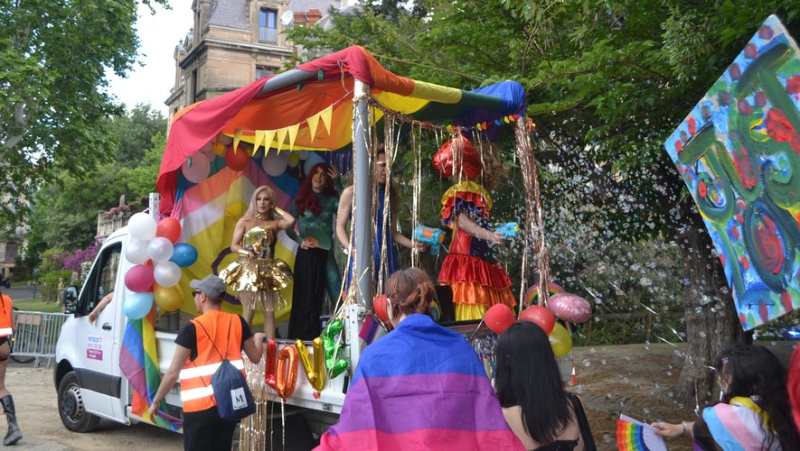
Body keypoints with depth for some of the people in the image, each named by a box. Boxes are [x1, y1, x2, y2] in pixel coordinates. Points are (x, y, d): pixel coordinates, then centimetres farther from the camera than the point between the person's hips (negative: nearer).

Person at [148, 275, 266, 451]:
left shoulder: (192, 328, -9)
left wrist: (156, 401, 5)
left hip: (200, 406, -4)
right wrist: (258, 338, 34)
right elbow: (255, 357, 13)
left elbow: (173, 372, -7)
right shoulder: (238, 322, 2)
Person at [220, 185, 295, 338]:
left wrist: (276, 209, 2)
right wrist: (246, 252, -21)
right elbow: (233, 246, 0)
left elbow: (291, 221, -14)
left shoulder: (275, 223, 7)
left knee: (270, 312, 3)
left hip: (268, 272, 2)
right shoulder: (244, 222, 2)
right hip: (247, 270, -2)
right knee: (248, 312, -3)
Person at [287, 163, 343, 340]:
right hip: (307, 253, -1)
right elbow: (288, 227, 5)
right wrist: (300, 240, -12)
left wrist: (337, 184, -12)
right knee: (306, 294, 5)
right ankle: (303, 335, 15)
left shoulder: (331, 200, 6)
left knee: (337, 291, -9)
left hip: (325, 252, 1)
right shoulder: (301, 199, 4)